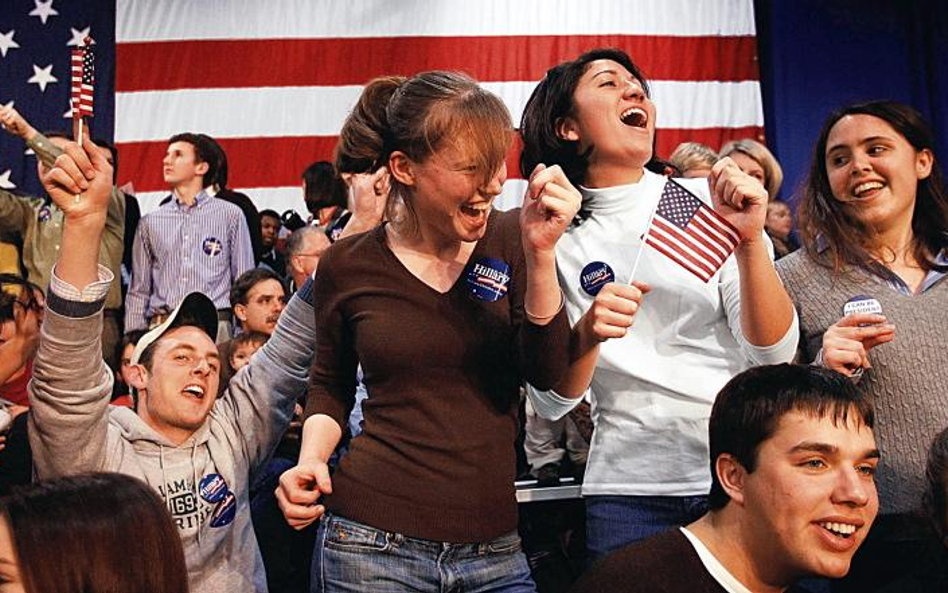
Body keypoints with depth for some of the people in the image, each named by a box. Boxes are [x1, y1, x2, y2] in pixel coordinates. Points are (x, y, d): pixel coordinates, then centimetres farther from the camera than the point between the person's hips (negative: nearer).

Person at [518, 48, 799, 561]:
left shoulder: (708, 201, 0)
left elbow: (773, 354, -7)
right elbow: (551, 402, -3)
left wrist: (750, 240, -20)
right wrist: (587, 334, -22)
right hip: (630, 487, 0)